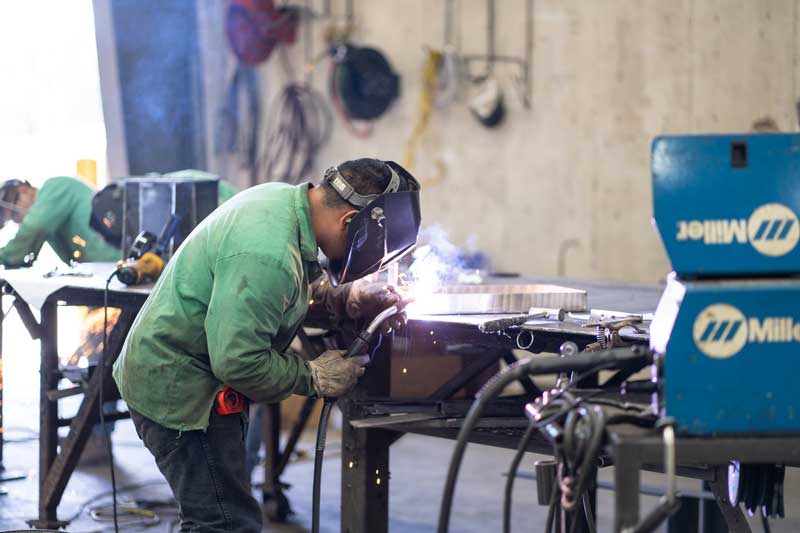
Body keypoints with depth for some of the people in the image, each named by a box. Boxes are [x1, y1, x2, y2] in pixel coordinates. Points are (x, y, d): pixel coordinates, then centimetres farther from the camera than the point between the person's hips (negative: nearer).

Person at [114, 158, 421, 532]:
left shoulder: (283, 197, 0)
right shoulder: (269, 255, -30)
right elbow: (237, 361, -28)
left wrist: (346, 299, 2)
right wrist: (314, 378, -16)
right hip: (178, 386, -11)